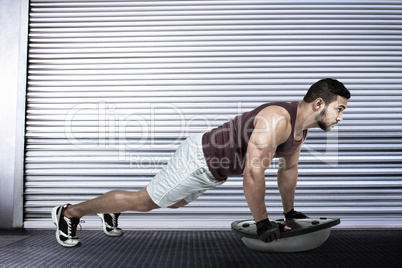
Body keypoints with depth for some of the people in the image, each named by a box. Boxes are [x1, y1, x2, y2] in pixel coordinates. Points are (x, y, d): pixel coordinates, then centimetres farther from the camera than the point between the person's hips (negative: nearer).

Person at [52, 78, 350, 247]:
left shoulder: (301, 128, 3)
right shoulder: (278, 118, -30)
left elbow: (289, 168, 17)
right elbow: (253, 172, -35)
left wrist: (290, 212, 21)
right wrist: (262, 223, -25)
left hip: (213, 171, 10)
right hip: (199, 159, -10)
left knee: (176, 202, 27)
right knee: (142, 201, 1)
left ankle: (111, 213, 47)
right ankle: (69, 213, 19)